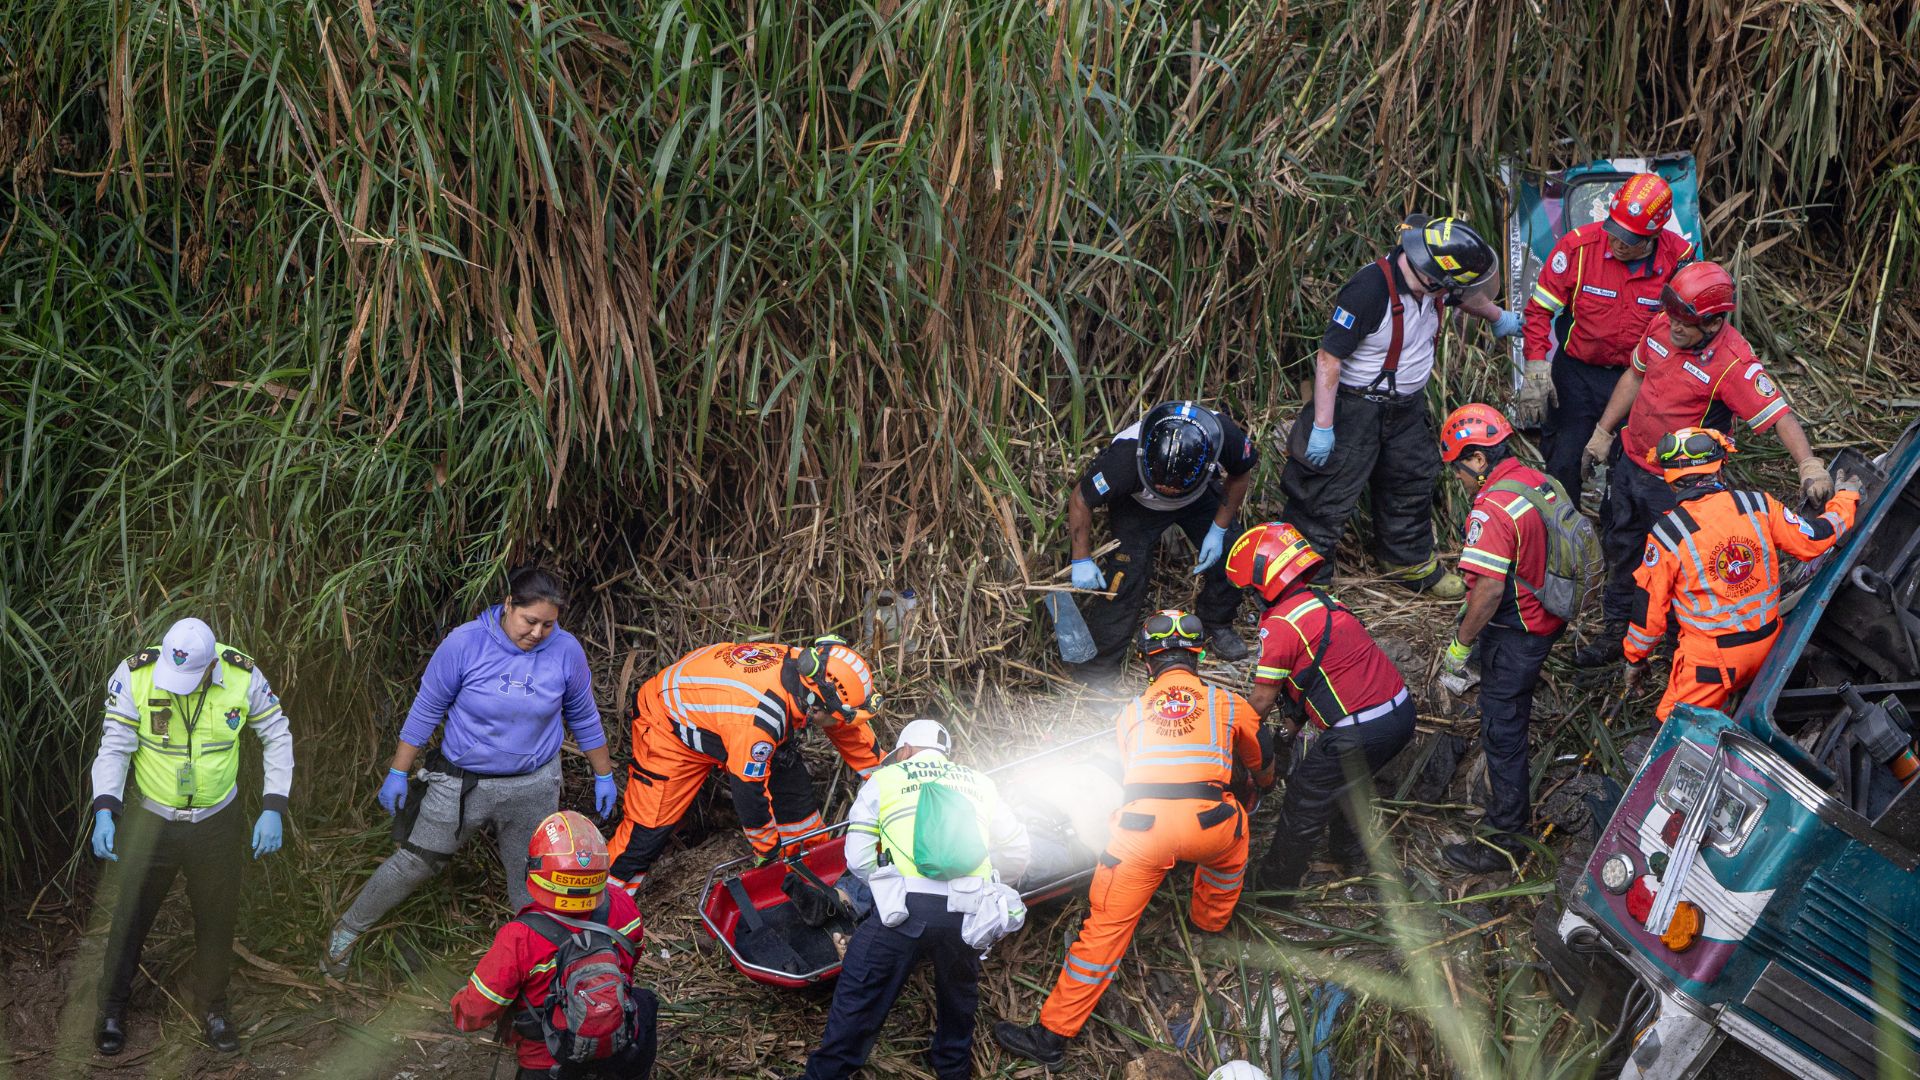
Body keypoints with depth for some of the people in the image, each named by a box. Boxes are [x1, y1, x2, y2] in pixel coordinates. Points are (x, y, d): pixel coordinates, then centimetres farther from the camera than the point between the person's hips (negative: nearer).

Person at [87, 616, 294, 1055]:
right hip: (151, 821, -1)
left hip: (217, 823, 1)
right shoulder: (135, 674, -21)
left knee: (217, 918, 15)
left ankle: (210, 1004, 38)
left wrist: (274, 809, -10)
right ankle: (113, 1006, 34)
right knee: (131, 916, 12)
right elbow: (114, 747, -15)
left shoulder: (242, 676, -18)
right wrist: (105, 812, -28)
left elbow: (278, 737, -4)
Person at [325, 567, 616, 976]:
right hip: (461, 783, -1)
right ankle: (346, 932, 27)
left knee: (532, 881, 12)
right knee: (414, 863, 8)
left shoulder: (566, 650, -11)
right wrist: (398, 773, -3)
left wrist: (604, 776, 11)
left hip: (533, 787, 1)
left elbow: (584, 718, 4)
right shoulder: (465, 643, -18)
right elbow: (426, 709, -8)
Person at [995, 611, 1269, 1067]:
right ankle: (1211, 919, 53)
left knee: (1106, 925, 4)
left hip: (1142, 824, 0)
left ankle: (1052, 1034, 4)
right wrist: (1266, 783, 66)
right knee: (1233, 827, 36)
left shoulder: (1132, 711, 25)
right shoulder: (1228, 703, 23)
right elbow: (1262, 764, 41)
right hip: (1206, 823, 0)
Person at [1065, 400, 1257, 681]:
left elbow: (1240, 475, -10)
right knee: (1126, 577, -14)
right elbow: (1080, 500, -24)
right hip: (1137, 503, -3)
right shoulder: (1125, 457, -44)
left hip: (1202, 498, 3)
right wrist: (1082, 560, -18)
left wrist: (1219, 529, -11)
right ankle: (1097, 668, 0)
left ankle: (1218, 626, 27)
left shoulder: (1227, 435, -37)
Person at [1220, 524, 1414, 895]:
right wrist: (1291, 726, 22)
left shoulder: (1279, 624, -14)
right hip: (1401, 709, 8)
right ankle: (1351, 855, 53)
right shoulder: (1325, 601, 13)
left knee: (1304, 810, 10)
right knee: (1347, 781, 34)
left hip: (1359, 731, -8)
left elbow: (1263, 701, -5)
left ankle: (1274, 887, 24)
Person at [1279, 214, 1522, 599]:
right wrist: (1322, 426, -26)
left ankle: (1413, 563, 44)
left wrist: (1499, 317, 39)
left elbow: (1465, 297, 20)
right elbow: (1328, 357, -28)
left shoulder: (1434, 287, -7)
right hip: (1355, 406, -8)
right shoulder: (1370, 289, -32)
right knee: (1329, 499, -3)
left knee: (1411, 486, 23)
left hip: (1407, 406, 8)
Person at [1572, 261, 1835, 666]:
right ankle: (1618, 630, 42)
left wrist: (1809, 466, -44)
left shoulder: (1733, 362, -28)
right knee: (1620, 547, 22)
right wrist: (1602, 433, 15)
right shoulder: (1662, 326, -8)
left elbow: (1779, 416, -30)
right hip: (1630, 461, 7)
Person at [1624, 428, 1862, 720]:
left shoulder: (1667, 534, -16)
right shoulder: (1757, 505, -8)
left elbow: (1649, 607, -7)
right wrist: (1845, 499, 23)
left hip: (1711, 655, -5)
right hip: (1767, 643, 5)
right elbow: (1813, 540, 3)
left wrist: (1634, 658, 10)